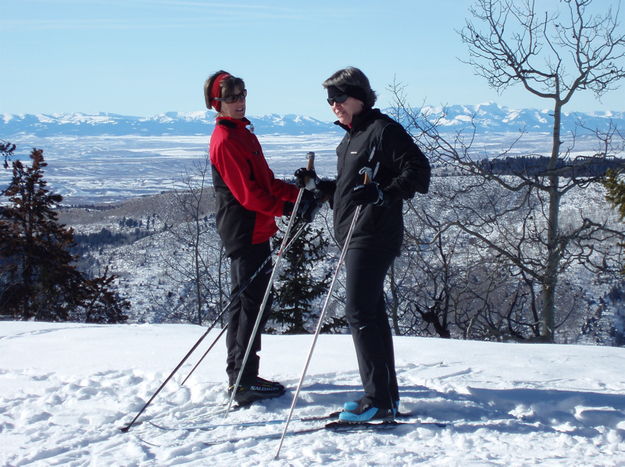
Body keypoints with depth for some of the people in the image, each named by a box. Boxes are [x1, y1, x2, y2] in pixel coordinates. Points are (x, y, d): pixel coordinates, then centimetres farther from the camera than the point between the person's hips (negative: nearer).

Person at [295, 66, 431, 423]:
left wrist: (382, 194, -28)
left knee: (360, 313, -11)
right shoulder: (350, 139, 20)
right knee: (372, 313, 12)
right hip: (355, 237, 10)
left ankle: (379, 401, -7)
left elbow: (419, 173, -16)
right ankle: (387, 395, 19)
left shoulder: (383, 130, -9)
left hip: (374, 236, -10)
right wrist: (317, 185, 12)